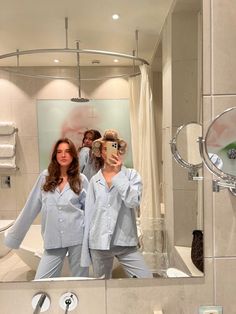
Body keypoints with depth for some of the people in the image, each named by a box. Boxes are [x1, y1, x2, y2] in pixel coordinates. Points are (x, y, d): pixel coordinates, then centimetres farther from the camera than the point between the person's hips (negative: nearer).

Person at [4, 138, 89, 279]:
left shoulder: (81, 180, 0)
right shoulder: (45, 177, 2)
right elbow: (32, 207, 6)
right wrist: (15, 235, 10)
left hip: (77, 238, -1)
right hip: (53, 240, 1)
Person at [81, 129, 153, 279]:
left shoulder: (132, 174, -1)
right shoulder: (94, 180, 5)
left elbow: (133, 202, -17)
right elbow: (89, 214, 7)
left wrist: (118, 173, -15)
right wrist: (86, 250, 7)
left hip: (125, 242, -2)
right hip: (98, 244, 2)